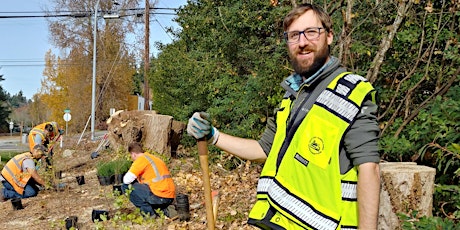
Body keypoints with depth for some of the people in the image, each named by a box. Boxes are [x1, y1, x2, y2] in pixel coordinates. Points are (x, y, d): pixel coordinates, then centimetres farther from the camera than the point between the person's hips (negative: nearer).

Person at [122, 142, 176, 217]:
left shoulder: (141, 159, -3)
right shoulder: (154, 158, 23)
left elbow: (127, 180, -8)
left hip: (159, 196, -9)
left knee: (126, 187, 1)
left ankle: (148, 212, 0)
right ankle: (164, 210, 10)